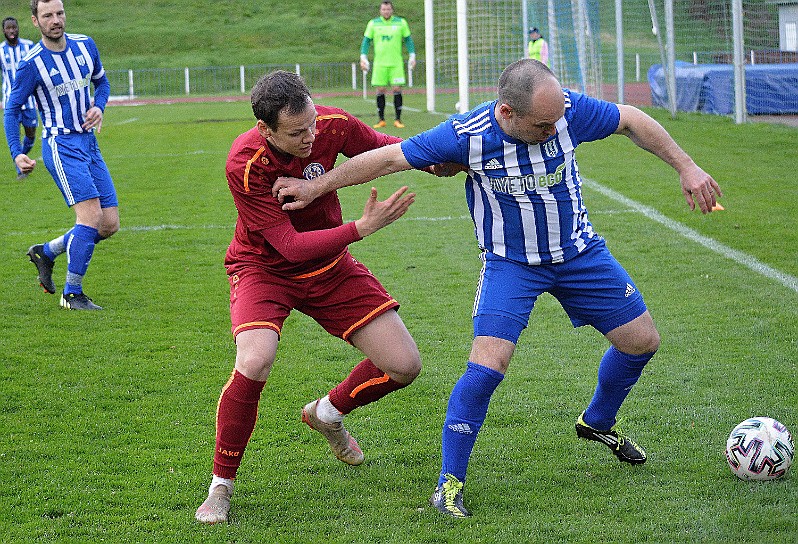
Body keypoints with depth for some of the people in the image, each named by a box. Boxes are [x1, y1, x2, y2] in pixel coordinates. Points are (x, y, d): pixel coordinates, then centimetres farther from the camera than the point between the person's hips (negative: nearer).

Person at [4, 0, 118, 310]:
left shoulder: (85, 46, 5)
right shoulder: (32, 64, -10)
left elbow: (101, 82, 21)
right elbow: (11, 109, -3)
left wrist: (98, 107, -1)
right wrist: (16, 154, -14)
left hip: (89, 142, 7)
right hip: (60, 145, -7)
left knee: (110, 225, 3)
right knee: (91, 215, -19)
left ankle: (46, 252, 22)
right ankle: (72, 294, -8)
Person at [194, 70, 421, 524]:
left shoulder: (333, 125, -19)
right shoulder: (245, 164, -31)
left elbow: (381, 145, 3)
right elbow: (292, 246, -30)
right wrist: (362, 228, -38)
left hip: (330, 265, 5)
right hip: (265, 267, -5)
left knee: (405, 366, -2)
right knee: (254, 362, -32)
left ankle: (328, 414, 31)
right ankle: (221, 485, -11)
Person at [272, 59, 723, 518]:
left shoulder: (569, 111, -23)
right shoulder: (467, 136, -28)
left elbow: (633, 121, -4)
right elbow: (389, 158, -18)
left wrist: (686, 167, -5)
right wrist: (316, 187, -13)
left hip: (579, 251, 4)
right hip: (510, 263, -4)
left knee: (643, 341, 8)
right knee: (489, 364, -21)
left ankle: (598, 423, 38)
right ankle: (449, 483, -6)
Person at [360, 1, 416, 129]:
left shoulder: (401, 22, 5)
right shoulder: (373, 24, 5)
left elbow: (408, 40, 12)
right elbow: (366, 41, 8)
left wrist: (412, 56, 6)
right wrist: (363, 57, -2)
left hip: (396, 63, -1)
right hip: (380, 64, 1)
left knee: (397, 89, -6)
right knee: (380, 90, -1)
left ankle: (398, 120, 0)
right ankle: (381, 120, 8)